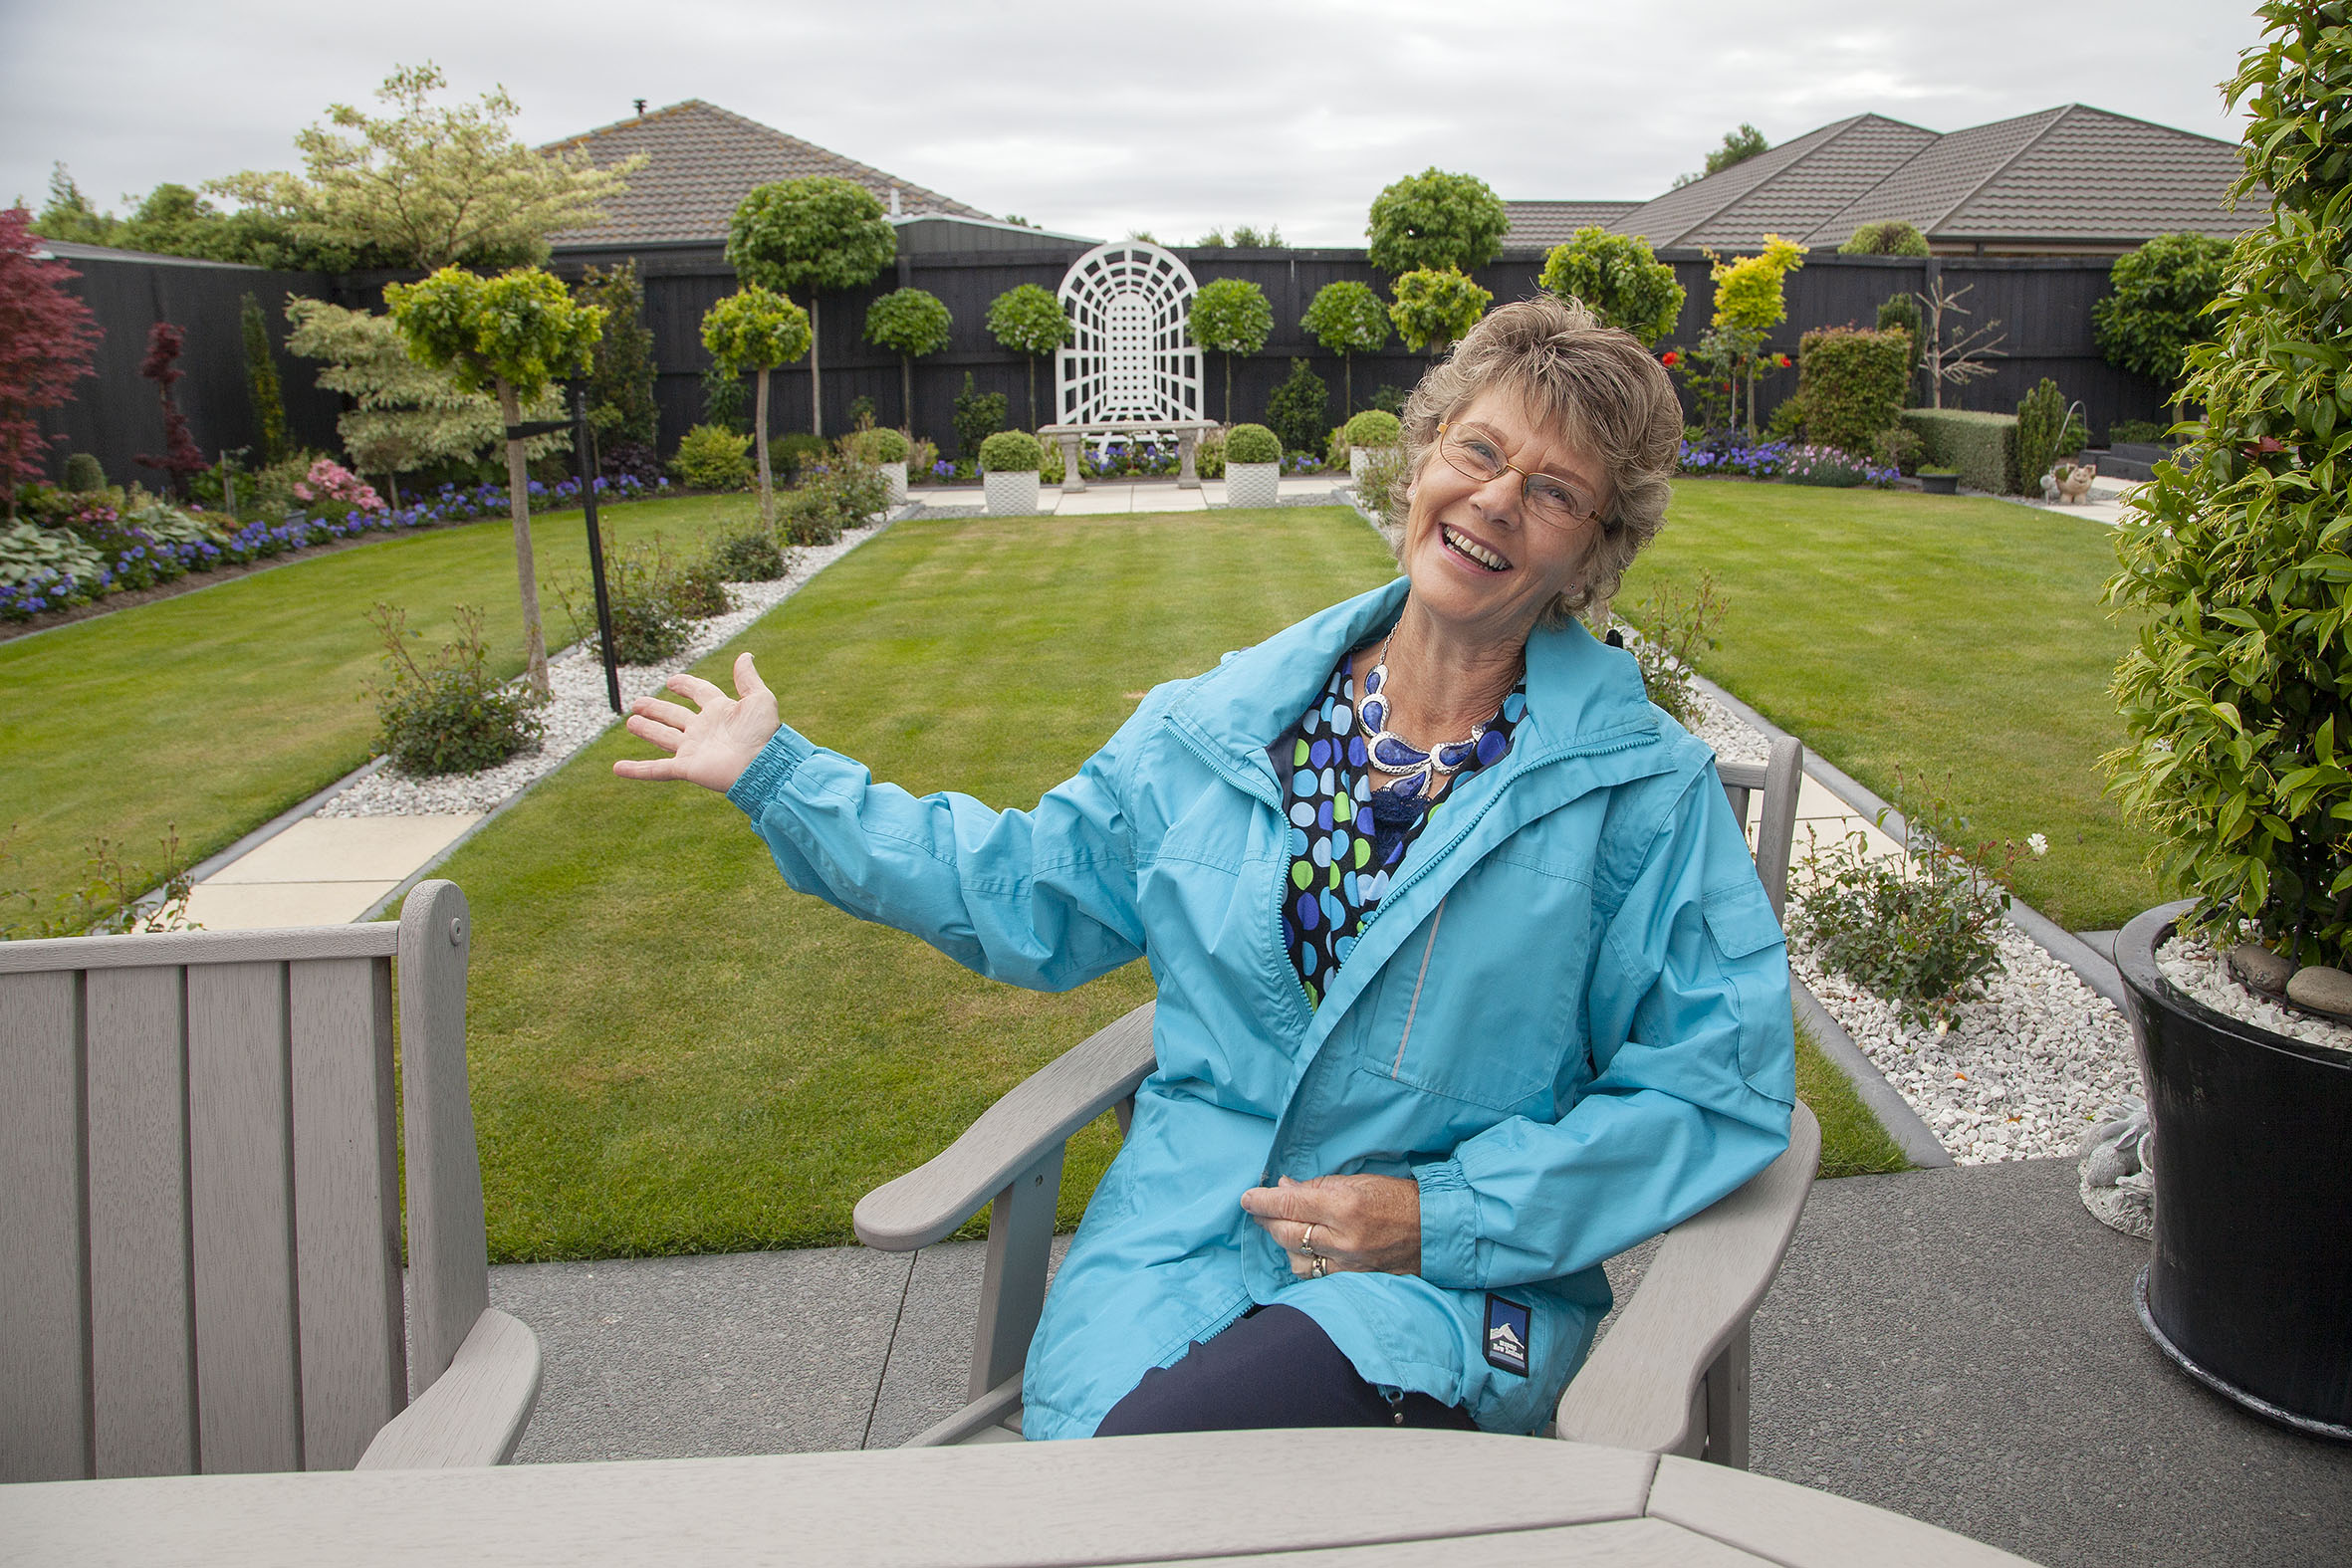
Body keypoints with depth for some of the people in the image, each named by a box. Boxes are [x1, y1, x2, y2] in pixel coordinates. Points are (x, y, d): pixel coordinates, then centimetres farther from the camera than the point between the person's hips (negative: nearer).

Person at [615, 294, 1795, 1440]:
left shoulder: (1643, 786, -2)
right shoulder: (1224, 722, 8)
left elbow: (1720, 1079, -3)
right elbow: (1030, 889, 19)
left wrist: (1444, 1216, -12)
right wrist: (780, 777, 20)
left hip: (1438, 1291, -2)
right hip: (1179, 1240, 3)